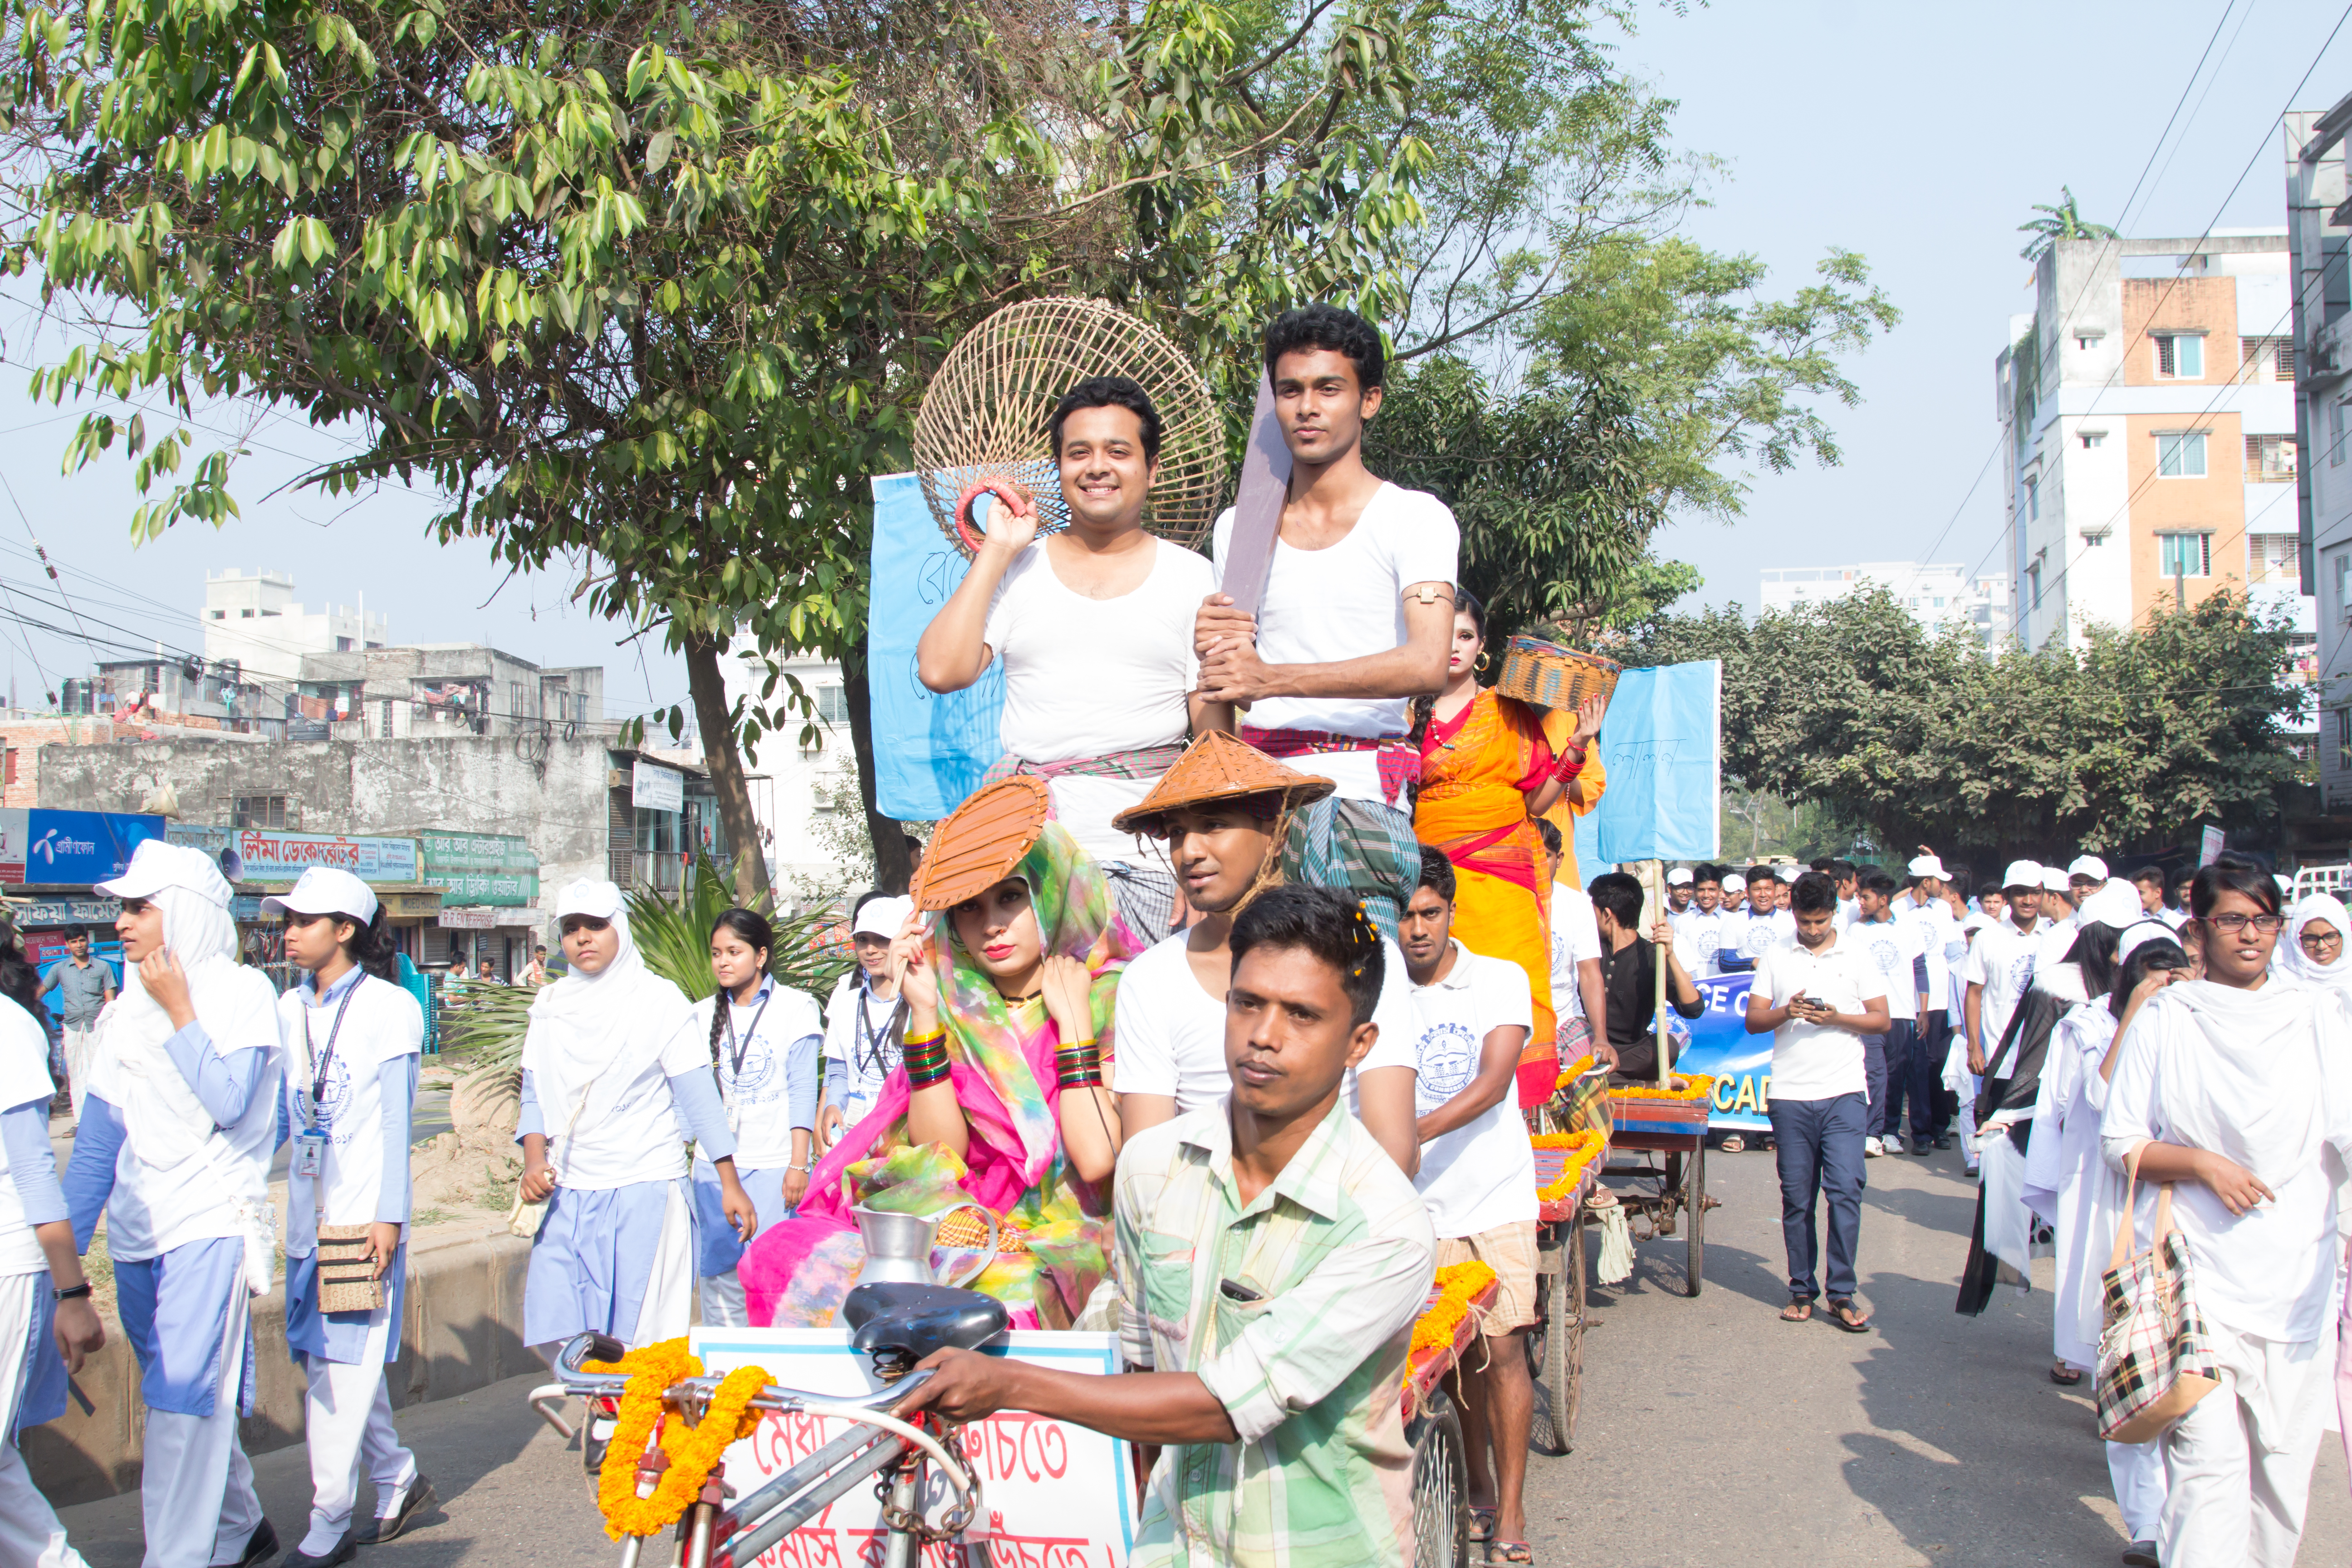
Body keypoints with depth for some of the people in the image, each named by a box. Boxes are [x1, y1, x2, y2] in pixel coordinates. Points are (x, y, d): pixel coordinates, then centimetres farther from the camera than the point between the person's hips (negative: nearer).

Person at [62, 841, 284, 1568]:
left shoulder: (242, 992, -6)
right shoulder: (126, 1011, 10)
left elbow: (229, 1102, -18)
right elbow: (96, 1145, 12)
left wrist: (178, 1010, -14)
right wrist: (63, 1247, 10)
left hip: (212, 1226, -6)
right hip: (137, 1235, 6)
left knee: (184, 1405, -11)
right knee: (195, 1399, 14)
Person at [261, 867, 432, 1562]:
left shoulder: (389, 1007, -6)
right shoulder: (289, 1010, 10)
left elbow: (396, 1118, -7)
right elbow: (278, 1113, 15)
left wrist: (389, 1216, -11)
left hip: (366, 1209, -6)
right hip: (308, 1209, 6)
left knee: (347, 1358, -5)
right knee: (330, 1359, 9)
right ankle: (397, 1477, 25)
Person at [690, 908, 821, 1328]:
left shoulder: (796, 1007, 1)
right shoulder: (704, 1014, 11)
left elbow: (802, 1091, -2)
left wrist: (798, 1164, -8)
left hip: (774, 1166, -3)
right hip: (714, 1166, 4)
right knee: (720, 1274, 3)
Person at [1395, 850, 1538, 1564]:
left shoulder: (1502, 980, -3)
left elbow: (1492, 1082, -16)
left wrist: (1413, 1134, -28)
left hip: (1496, 1199, -2)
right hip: (1419, 1208, 2)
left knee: (1503, 1350, -5)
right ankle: (1475, 1487, 26)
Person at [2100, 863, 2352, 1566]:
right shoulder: (2163, 1018, 3)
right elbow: (2120, 1142, 3)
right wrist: (2202, 1164, -14)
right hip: (2196, 1268, -2)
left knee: (2285, 1453, 8)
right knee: (2208, 1457, -8)